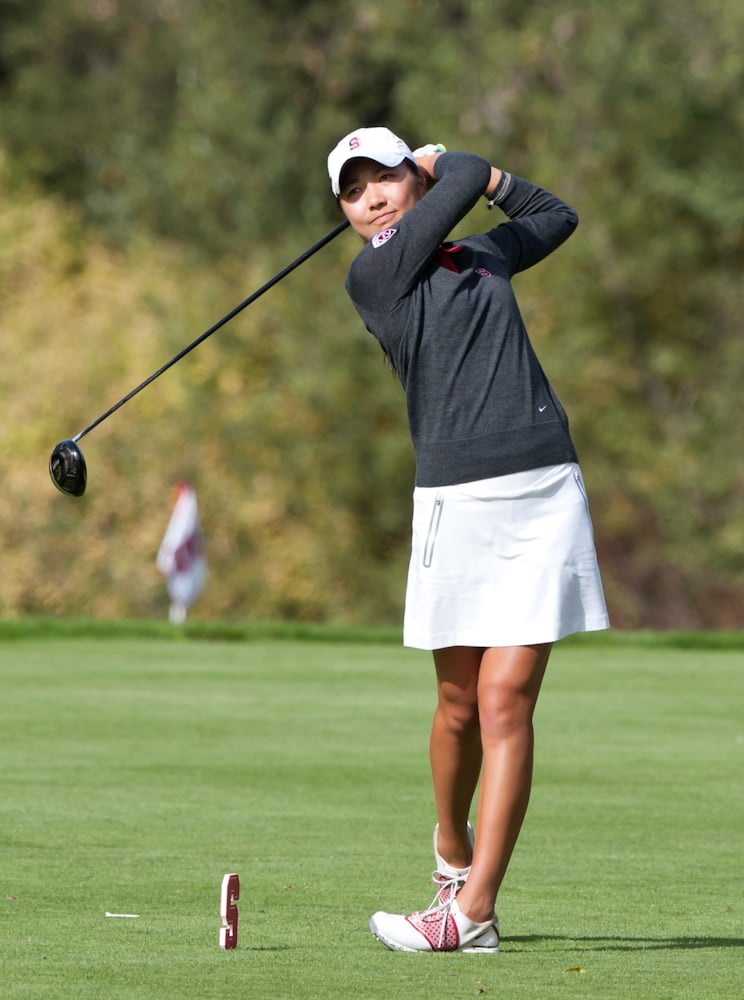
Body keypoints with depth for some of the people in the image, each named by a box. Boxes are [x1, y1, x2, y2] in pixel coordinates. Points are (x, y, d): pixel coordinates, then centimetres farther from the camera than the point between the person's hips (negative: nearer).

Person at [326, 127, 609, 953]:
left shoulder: (483, 253, 19)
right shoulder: (372, 277, 1)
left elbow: (556, 215, 38)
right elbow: (468, 177, -4)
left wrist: (431, 165, 29)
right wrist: (459, 172, 18)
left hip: (546, 489, 3)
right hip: (456, 501, -3)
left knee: (506, 700, -7)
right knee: (460, 704, 6)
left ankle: (472, 911, -10)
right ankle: (453, 856, 34)